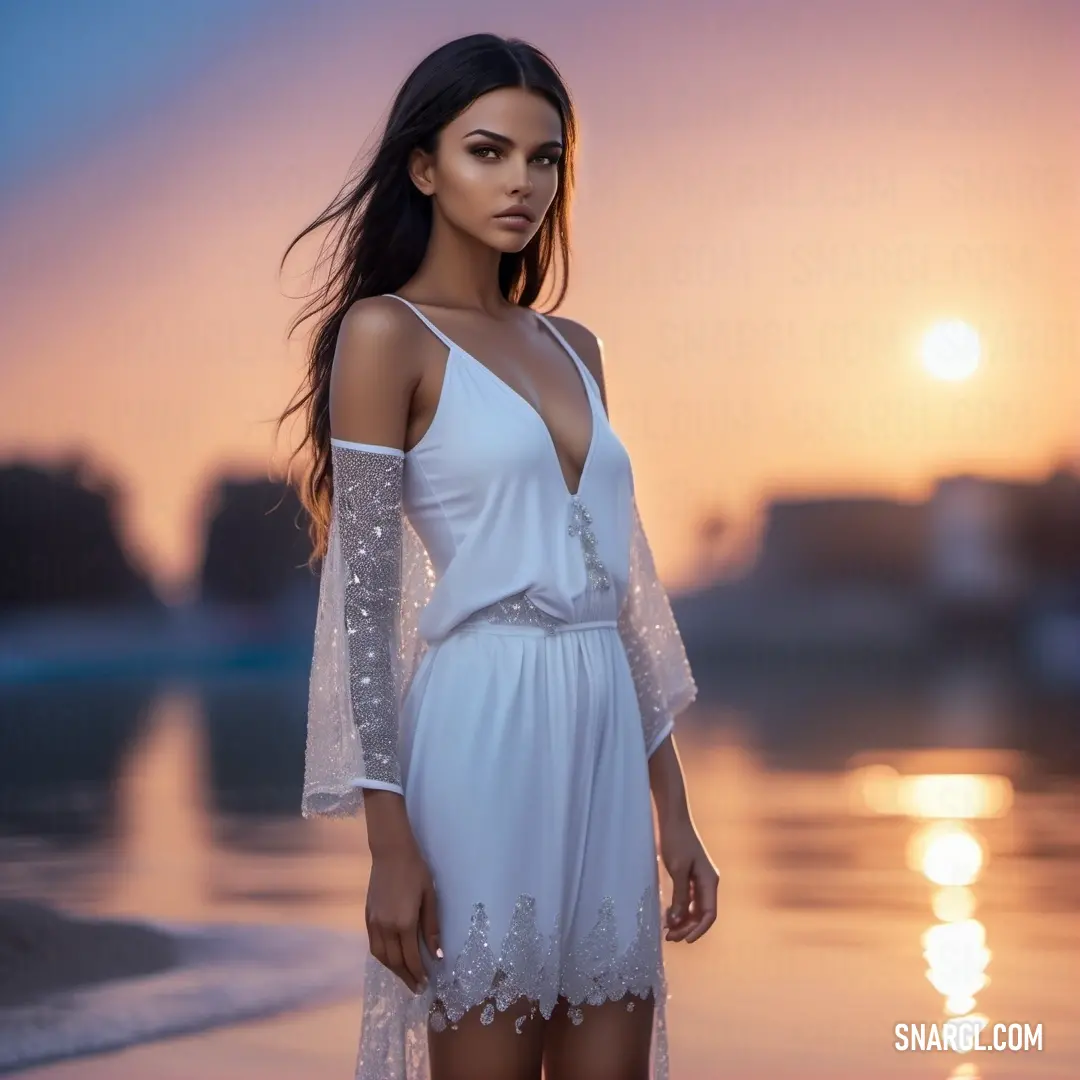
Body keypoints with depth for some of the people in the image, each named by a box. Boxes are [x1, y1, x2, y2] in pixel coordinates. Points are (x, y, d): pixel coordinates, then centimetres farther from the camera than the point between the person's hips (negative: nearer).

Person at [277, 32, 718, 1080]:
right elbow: (363, 594, -8)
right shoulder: (386, 334, -4)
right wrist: (390, 842, -13)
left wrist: (673, 806, 15)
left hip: (606, 739, 6)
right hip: (486, 730, -6)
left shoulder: (574, 350, 15)